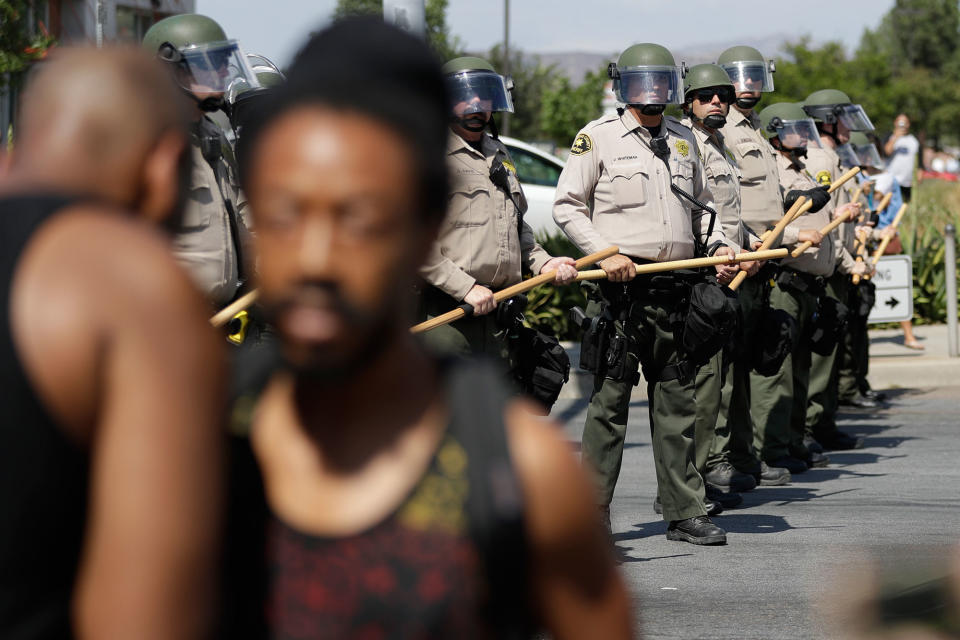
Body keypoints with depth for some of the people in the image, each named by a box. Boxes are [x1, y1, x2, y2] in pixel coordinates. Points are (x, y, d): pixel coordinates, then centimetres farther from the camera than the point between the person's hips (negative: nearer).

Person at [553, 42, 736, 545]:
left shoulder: (683, 140, 17)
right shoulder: (599, 137, 0)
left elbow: (700, 207, 27)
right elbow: (566, 206, -2)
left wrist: (718, 246, 9)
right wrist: (604, 253, -13)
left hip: (675, 291, 5)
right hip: (622, 286, -5)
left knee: (677, 401, 7)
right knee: (609, 401, -3)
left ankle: (684, 512, 12)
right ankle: (592, 513, 4)